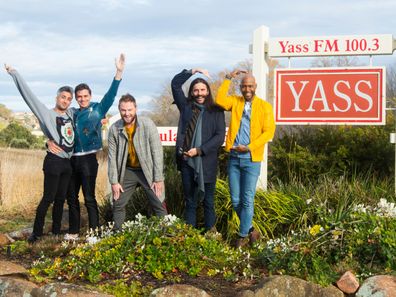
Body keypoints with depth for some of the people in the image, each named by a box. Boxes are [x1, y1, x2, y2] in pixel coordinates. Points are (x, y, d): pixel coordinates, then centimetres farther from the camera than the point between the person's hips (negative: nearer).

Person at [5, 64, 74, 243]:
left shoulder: (71, 116, 11)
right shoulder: (47, 114, -6)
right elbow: (29, 96, -12)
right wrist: (15, 74, -16)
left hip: (67, 162, 6)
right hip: (54, 161, -6)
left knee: (61, 198, 12)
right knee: (48, 198, -4)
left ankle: (56, 232, 22)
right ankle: (36, 233, 4)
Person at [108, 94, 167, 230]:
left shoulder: (147, 124, -16)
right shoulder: (114, 129, -8)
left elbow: (157, 152, -14)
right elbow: (112, 156, -3)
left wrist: (159, 179, -15)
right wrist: (114, 181, -6)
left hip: (148, 170, -3)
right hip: (127, 171, 3)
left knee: (159, 206, -4)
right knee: (118, 205, 7)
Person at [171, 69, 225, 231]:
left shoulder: (216, 111, 1)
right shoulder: (186, 106, 10)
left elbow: (220, 136, -6)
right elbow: (175, 83, 11)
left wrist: (199, 150, -12)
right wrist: (193, 71, 4)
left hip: (207, 162, -2)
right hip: (186, 161, 2)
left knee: (208, 201, 5)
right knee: (190, 201, 8)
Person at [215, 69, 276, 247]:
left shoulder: (265, 106, 0)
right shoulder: (235, 101, 9)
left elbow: (269, 131, -7)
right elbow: (220, 100, -10)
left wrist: (249, 147, -15)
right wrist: (228, 78, -10)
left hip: (251, 160, -3)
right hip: (234, 158, 3)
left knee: (247, 200, 0)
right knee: (235, 201, 7)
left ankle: (243, 235, 13)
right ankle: (250, 229, 26)